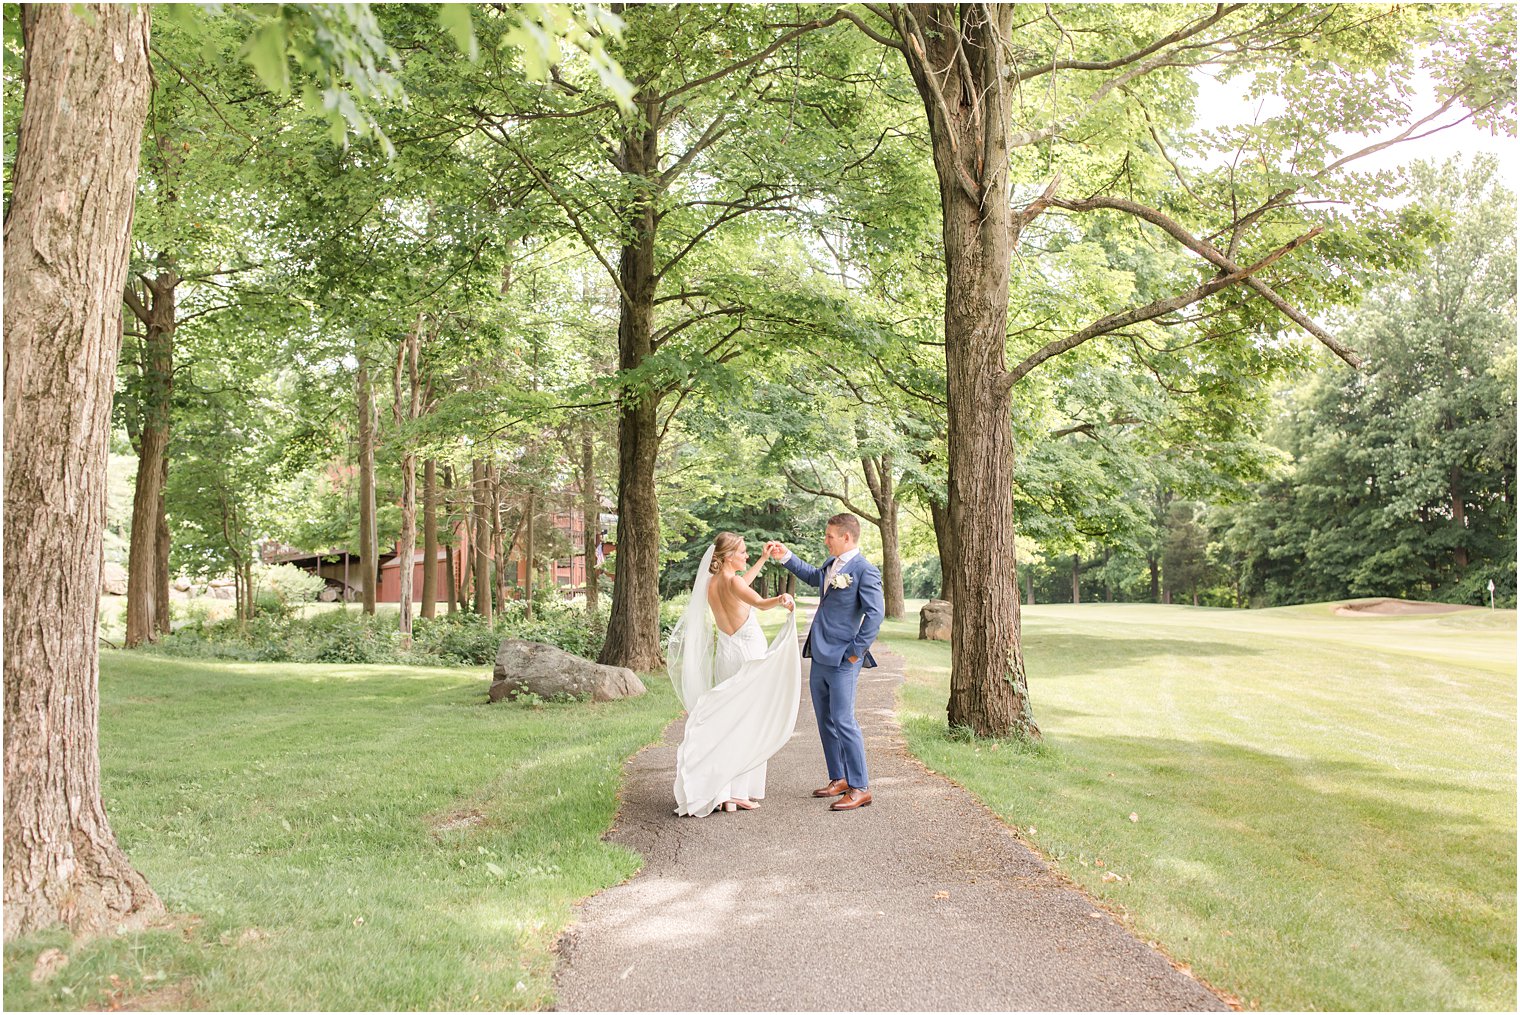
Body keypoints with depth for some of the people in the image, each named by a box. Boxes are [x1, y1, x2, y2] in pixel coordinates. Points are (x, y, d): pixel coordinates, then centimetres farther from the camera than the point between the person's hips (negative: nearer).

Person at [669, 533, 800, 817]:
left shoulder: (711, 583, 5)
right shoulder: (733, 582, -19)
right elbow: (760, 602, -39)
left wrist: (763, 559, 30)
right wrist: (780, 599, -58)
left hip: (725, 654, 8)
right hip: (748, 655, -8)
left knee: (727, 720, 12)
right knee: (747, 722, 0)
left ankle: (722, 789, 14)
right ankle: (738, 792, 0)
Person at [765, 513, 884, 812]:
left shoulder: (865, 570, -13)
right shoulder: (831, 564, 13)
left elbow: (875, 613, -17)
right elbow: (812, 576, 35)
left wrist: (857, 650, -16)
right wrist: (785, 557, 27)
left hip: (842, 660, -9)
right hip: (820, 657, 9)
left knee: (843, 721, -8)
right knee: (825, 721, 15)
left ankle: (860, 788, 1)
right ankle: (839, 779, 26)